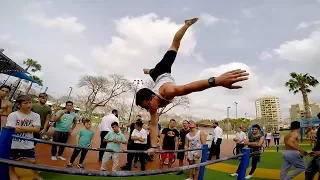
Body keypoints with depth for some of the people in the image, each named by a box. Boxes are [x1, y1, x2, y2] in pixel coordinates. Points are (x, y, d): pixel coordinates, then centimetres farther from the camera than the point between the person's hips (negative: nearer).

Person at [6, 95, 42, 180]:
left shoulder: (35, 116, -7)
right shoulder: (13, 115, -12)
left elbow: (37, 129, -15)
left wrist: (21, 127, -18)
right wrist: (29, 128, -17)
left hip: (28, 144, 1)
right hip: (14, 143, -1)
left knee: (32, 161, 8)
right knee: (11, 160, 17)